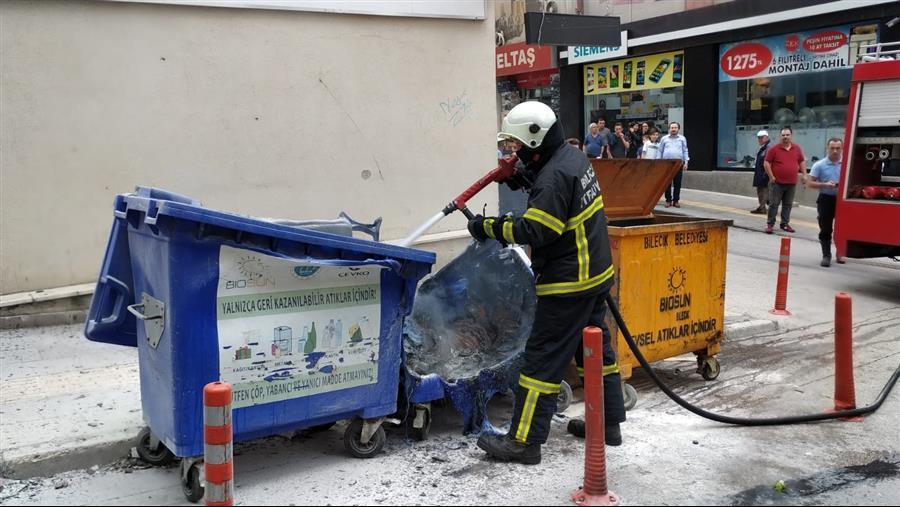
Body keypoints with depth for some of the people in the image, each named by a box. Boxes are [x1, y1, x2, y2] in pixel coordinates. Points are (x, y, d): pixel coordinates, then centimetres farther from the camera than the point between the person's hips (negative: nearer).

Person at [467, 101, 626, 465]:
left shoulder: (555, 175, -22)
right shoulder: (574, 159, 9)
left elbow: (535, 231, -26)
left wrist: (490, 227, -17)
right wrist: (524, 181, 9)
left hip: (568, 285, -10)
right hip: (596, 274, 10)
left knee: (543, 358, -5)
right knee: (597, 348, 18)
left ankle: (524, 441, 1)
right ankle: (609, 423, 30)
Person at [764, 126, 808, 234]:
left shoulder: (797, 148, 8)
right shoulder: (774, 149, -4)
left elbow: (802, 162, 18)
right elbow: (767, 163, -4)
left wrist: (804, 174, 9)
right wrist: (771, 176, -9)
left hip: (792, 183, 4)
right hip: (777, 183, -4)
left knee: (788, 205, 9)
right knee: (774, 204, -2)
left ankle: (785, 224, 17)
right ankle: (770, 224, 4)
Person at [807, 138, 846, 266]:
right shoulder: (819, 165, -1)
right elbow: (810, 183, -2)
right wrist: (825, 185, -17)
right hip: (826, 199, -2)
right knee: (825, 230, -1)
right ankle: (826, 255, 5)